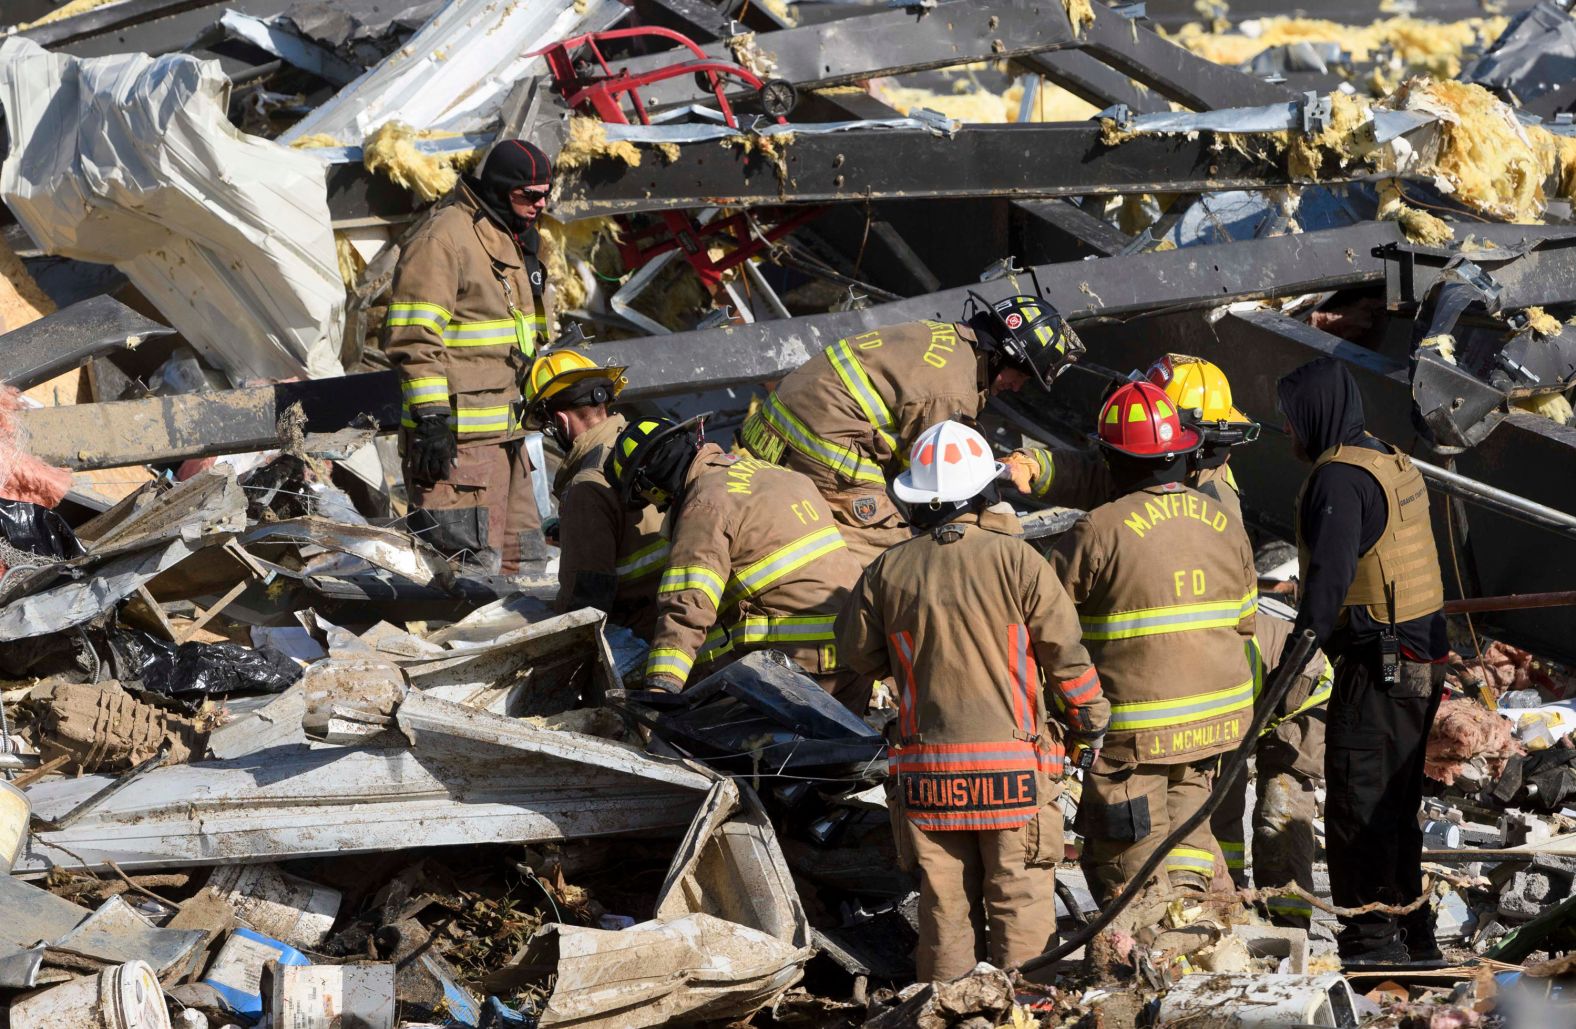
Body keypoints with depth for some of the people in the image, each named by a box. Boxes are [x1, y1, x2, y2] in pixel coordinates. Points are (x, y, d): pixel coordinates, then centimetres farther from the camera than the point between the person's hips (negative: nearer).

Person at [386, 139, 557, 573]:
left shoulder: (517, 241, 19)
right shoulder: (443, 238, -12)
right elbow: (413, 340, -18)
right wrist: (430, 419, -22)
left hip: (506, 435, 10)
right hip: (458, 439, -10)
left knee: (517, 561, 12)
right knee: (471, 565, -13)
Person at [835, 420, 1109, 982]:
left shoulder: (888, 571, 0)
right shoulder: (1014, 559, -8)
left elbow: (858, 651, 13)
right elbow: (1066, 650, -5)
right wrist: (1090, 723, 10)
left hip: (926, 768, 3)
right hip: (1012, 762, -3)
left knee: (945, 904, 10)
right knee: (1020, 898, 5)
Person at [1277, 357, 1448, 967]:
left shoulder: (1338, 477, -16)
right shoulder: (1396, 465, 16)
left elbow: (1331, 574, -25)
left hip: (1376, 665, -10)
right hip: (1421, 660, 10)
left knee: (1358, 806, -5)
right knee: (1397, 803, 17)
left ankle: (1372, 942, -5)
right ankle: (1412, 933, 24)